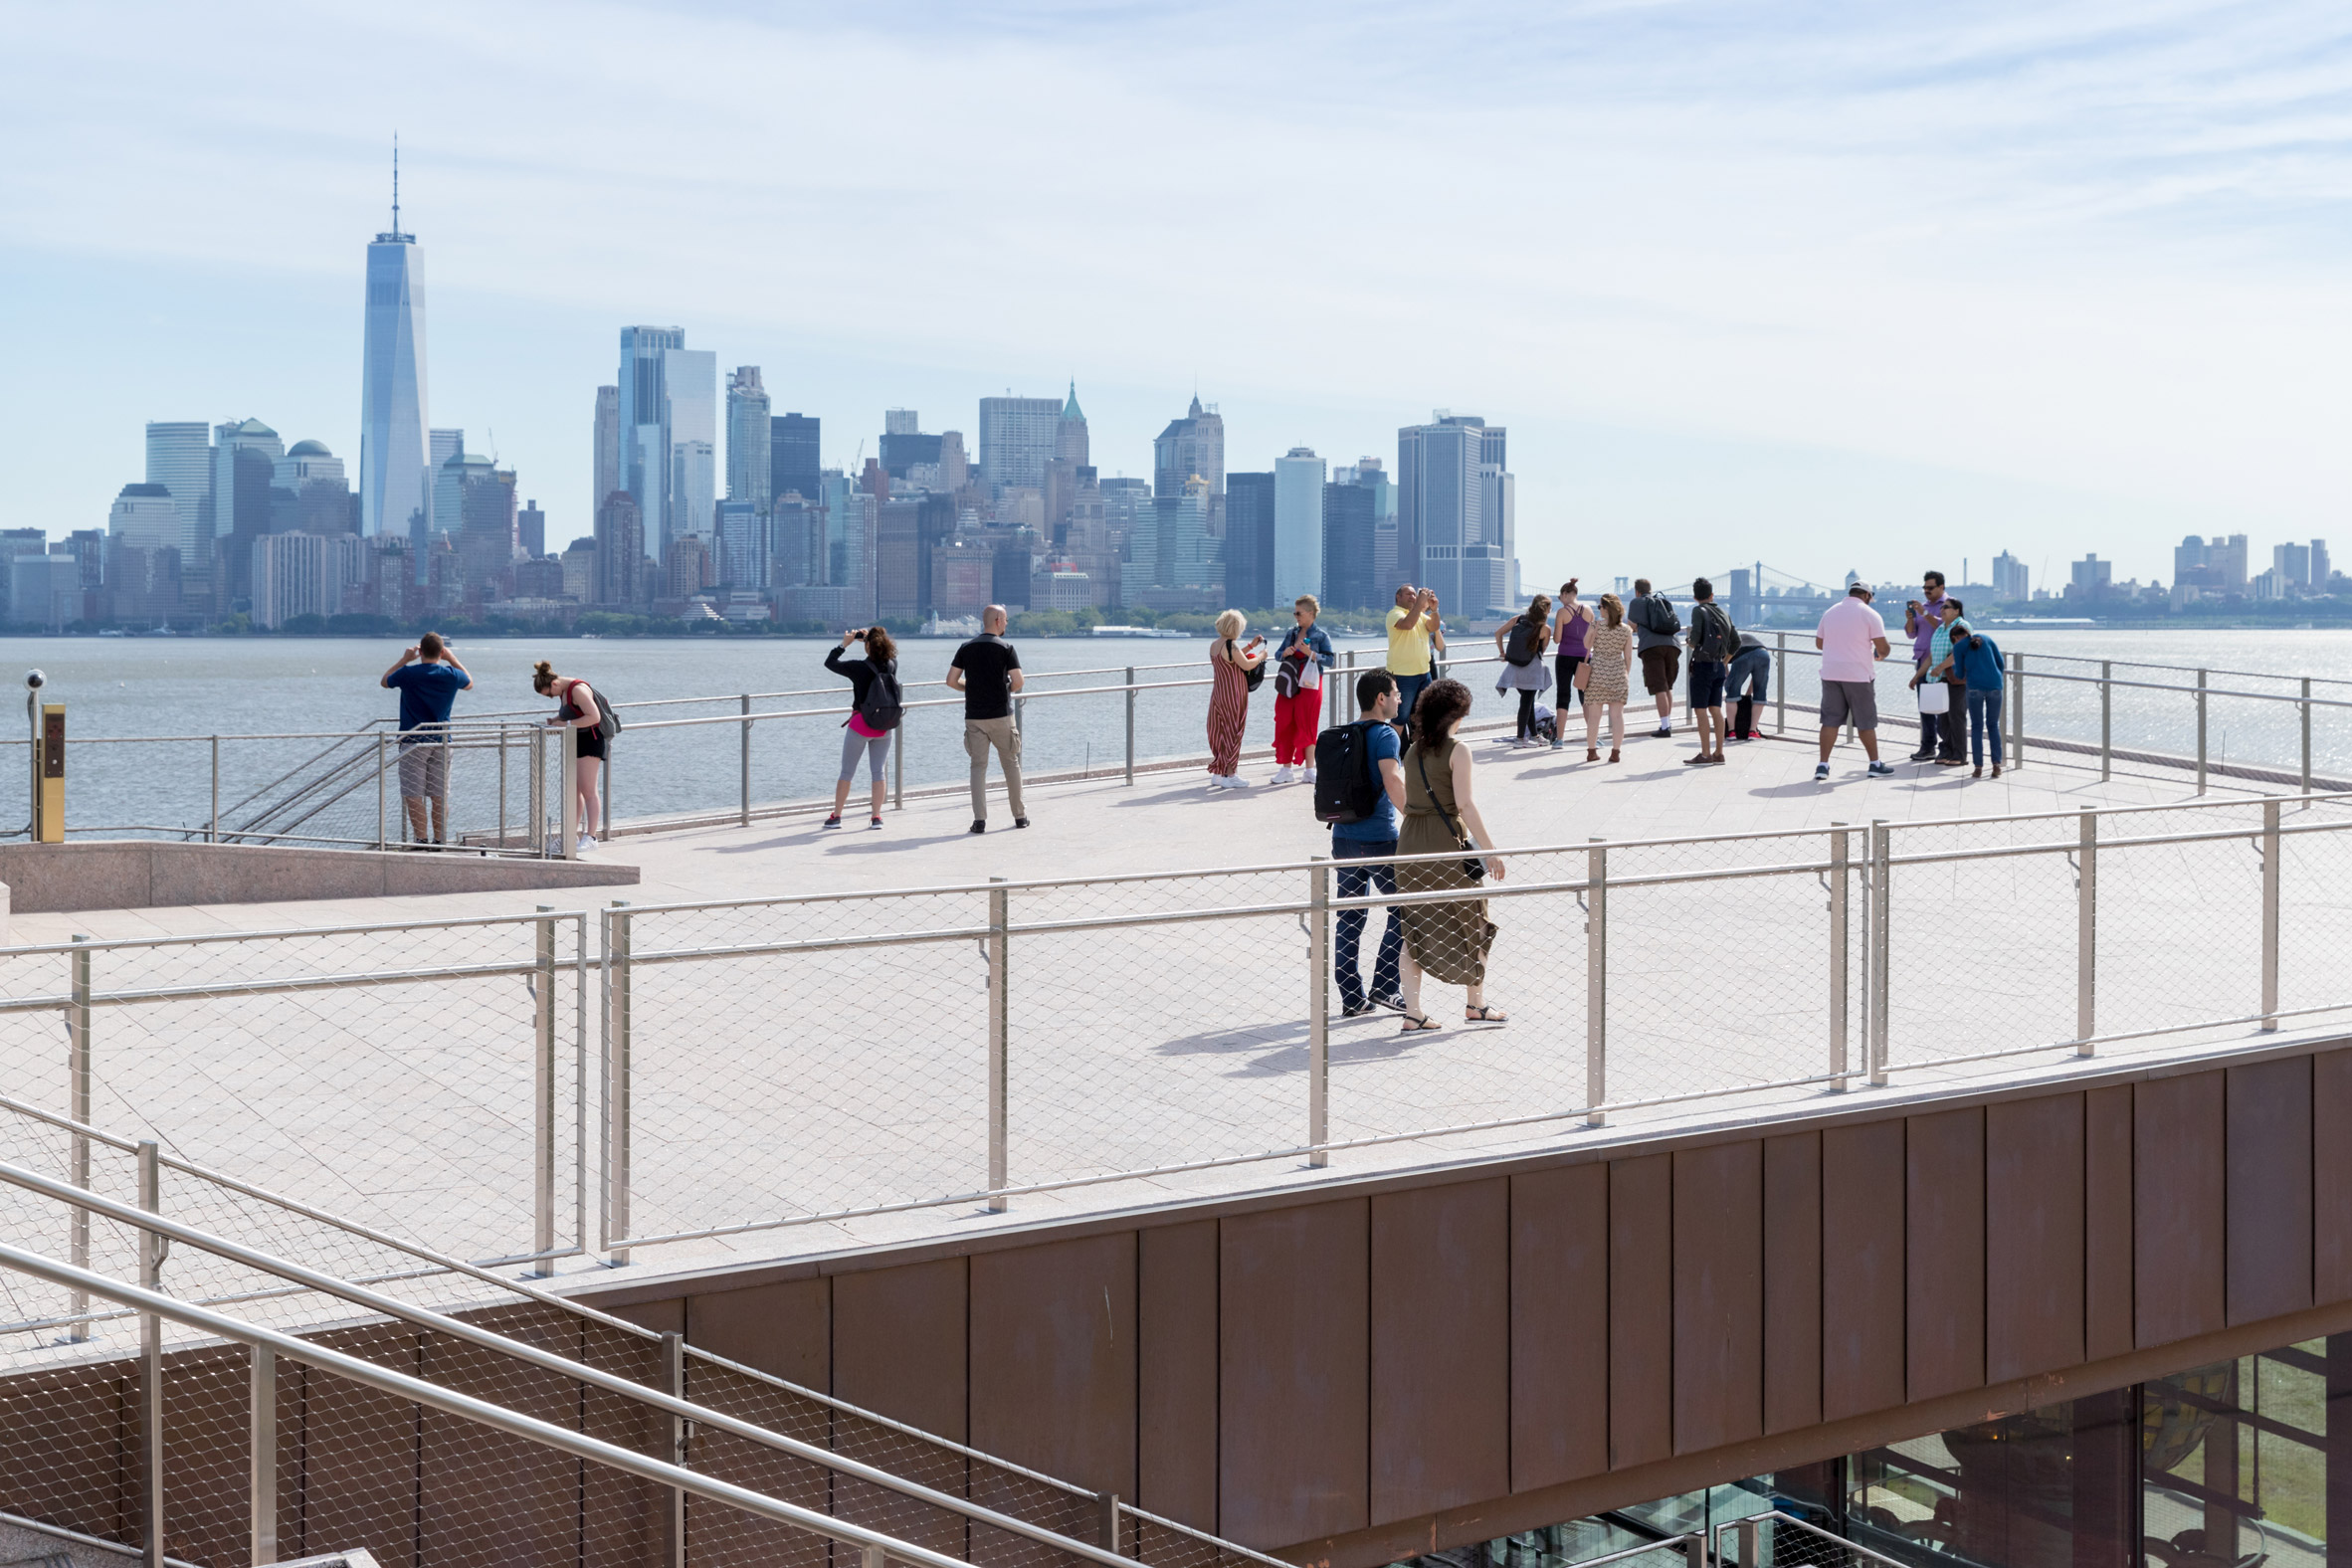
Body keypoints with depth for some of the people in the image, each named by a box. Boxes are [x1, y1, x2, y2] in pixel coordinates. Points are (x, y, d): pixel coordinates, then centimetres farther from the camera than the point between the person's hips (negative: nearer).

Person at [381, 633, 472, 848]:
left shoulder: (408, 673, -9)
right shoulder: (451, 675, -1)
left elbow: (384, 682, 12)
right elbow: (469, 682, 23)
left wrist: (404, 659, 17)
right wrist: (452, 659, 27)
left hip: (413, 742, -3)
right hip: (442, 741, 3)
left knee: (413, 795, -1)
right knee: (440, 796, 7)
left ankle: (421, 839, -7)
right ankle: (440, 840, 8)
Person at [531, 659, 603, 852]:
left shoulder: (578, 689, -19)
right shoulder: (564, 690, 10)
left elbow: (594, 717, -26)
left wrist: (566, 724, -21)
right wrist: (555, 720, 8)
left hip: (590, 740, -10)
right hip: (575, 742, 10)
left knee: (587, 790, -11)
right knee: (573, 790, 9)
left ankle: (590, 837, -12)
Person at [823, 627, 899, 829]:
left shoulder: (858, 667, -15)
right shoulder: (892, 665, -4)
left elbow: (829, 662, -2)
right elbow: (891, 651, 19)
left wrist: (844, 644, 6)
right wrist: (868, 636, 11)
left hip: (861, 724, -3)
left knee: (847, 771, 7)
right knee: (877, 771, 8)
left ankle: (836, 816, 12)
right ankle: (877, 817, 5)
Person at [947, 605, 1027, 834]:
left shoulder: (966, 648, 5)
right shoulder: (1005, 647, -6)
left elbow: (951, 681, 2)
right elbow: (1018, 682, -11)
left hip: (974, 716, 2)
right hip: (1000, 714, -2)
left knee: (978, 766, 4)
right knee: (1011, 763, 11)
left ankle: (979, 819, -6)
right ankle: (1019, 816, 18)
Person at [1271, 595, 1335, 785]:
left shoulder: (1321, 635, -3)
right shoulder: (1291, 633, 11)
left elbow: (1330, 659, -9)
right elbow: (1278, 655, 16)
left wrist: (1311, 654, -21)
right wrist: (1284, 653, -6)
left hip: (1309, 685, -5)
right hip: (1288, 684, 5)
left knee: (1307, 726, 0)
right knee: (1285, 725, 3)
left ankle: (1309, 769, 9)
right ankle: (1286, 768, 10)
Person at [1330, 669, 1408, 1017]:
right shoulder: (1384, 734, -10)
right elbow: (1393, 782, -23)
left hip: (1343, 837, 7)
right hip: (1378, 839, -7)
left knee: (1349, 918, 9)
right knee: (1404, 909, 7)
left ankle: (1352, 998, 12)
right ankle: (1384, 987, 4)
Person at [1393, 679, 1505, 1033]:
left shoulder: (1413, 750, 10)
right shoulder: (1457, 751, -10)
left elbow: (1408, 802, 13)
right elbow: (1465, 805, -14)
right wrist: (1490, 850, -10)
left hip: (1410, 844, 6)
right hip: (1445, 843, -6)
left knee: (1413, 929, 7)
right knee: (1471, 923, 11)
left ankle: (1413, 1014, 4)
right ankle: (1476, 1004, 20)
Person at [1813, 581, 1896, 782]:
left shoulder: (1830, 612, 10)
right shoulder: (1869, 615, -5)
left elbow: (1819, 643, 17)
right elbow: (1882, 647, -9)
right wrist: (1879, 656, 14)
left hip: (1830, 673, 4)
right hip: (1858, 675, -4)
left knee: (1830, 720, 4)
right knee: (1866, 722, 6)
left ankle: (1823, 766, -2)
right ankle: (1875, 764, 15)